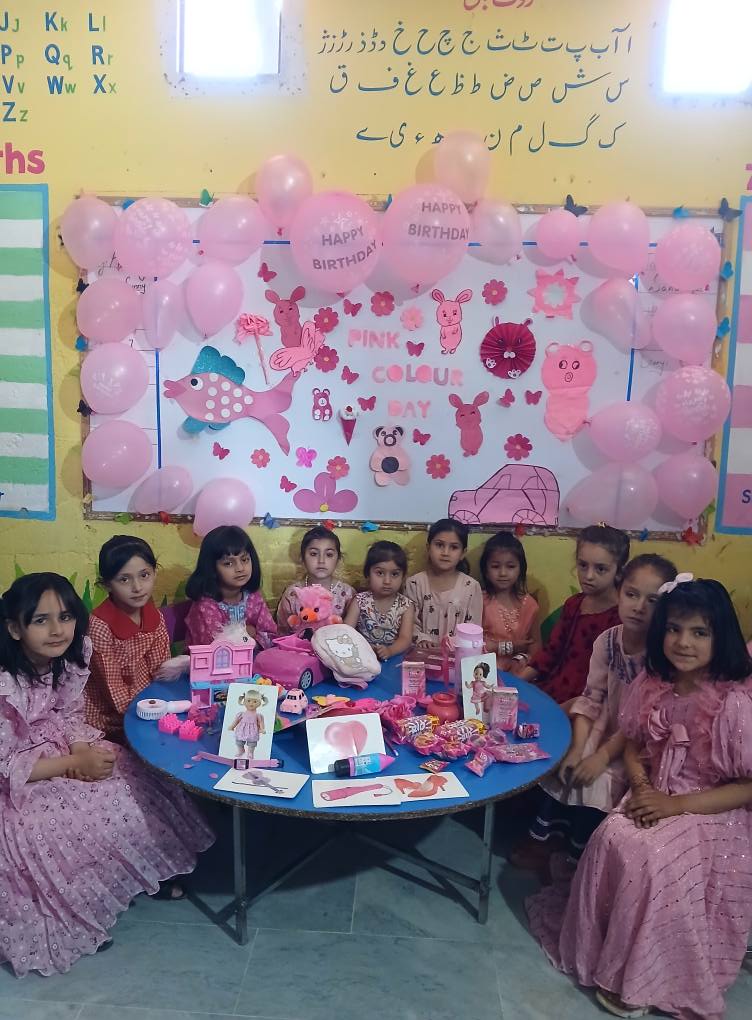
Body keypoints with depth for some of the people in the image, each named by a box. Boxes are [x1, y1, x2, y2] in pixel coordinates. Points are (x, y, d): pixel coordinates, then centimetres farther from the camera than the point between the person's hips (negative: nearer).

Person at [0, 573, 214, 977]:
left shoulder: (71, 657, -11)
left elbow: (70, 716, 2)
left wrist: (82, 751, -18)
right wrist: (73, 764, -25)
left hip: (61, 753, 7)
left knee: (138, 783, -9)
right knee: (93, 819, -21)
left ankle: (153, 872, 13)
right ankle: (78, 914, 6)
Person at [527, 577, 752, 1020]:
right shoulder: (650, 685, -5)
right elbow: (634, 745, 9)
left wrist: (677, 805, -20)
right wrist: (641, 787, -12)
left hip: (712, 813, -4)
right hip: (656, 798, 5)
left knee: (652, 859, -27)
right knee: (612, 840, -22)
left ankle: (640, 978, -4)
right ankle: (601, 951, 1)